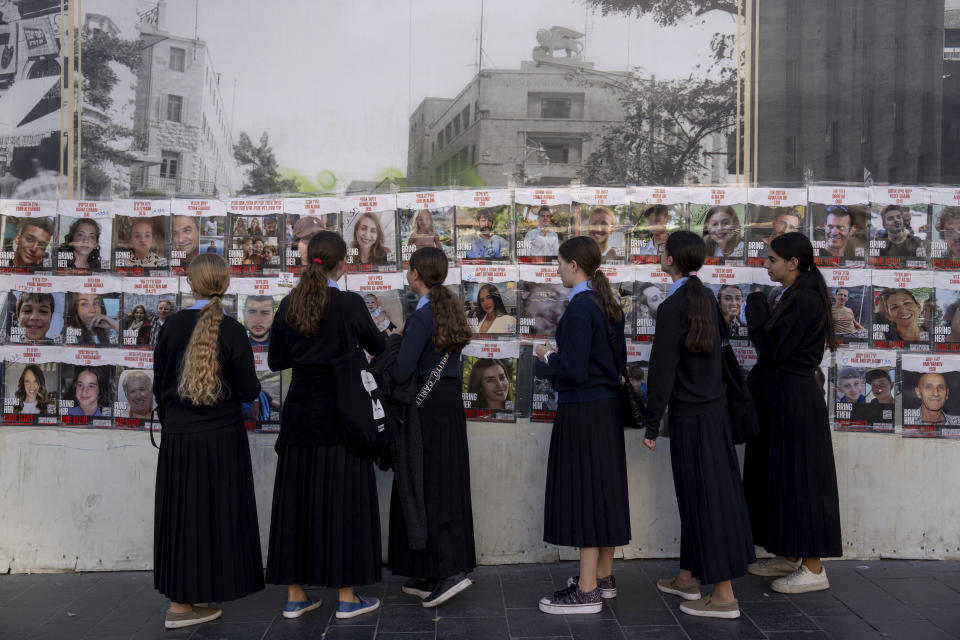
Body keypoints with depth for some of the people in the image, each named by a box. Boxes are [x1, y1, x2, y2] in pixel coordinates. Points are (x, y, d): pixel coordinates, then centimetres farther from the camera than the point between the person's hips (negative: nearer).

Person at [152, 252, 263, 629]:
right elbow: (249, 391, -11)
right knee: (215, 511, 8)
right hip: (221, 436, -3)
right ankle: (183, 606, 14)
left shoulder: (172, 326, -4)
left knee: (181, 513, 14)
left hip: (178, 435, 3)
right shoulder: (231, 330, -13)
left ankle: (181, 597, 23)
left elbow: (159, 384, 4)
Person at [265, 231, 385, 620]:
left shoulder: (289, 305, 1)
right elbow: (379, 349, 1)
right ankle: (347, 597, 11)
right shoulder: (350, 303, -11)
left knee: (297, 497, 11)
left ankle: (295, 596, 19)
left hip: (299, 413, 4)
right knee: (342, 498, 3)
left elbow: (276, 361, 7)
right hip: (339, 413, -4)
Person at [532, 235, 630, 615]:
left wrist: (548, 357, -4)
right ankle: (604, 576, 29)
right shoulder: (606, 304, 9)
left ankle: (587, 591, 6)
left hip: (582, 413, -9)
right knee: (603, 490, 16)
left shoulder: (580, 308, -18)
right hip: (607, 408, 9)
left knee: (583, 492, -2)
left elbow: (574, 370, -23)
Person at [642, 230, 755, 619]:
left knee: (705, 499, -1)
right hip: (714, 409, 8)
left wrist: (652, 425, -10)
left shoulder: (673, 306, -17)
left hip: (689, 415, -8)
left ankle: (724, 596, 6)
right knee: (698, 495, 15)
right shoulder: (706, 299, 6)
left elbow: (662, 370, -17)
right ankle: (688, 578, 28)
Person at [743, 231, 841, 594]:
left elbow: (773, 349, -21)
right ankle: (790, 557, 27)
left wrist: (756, 310, -11)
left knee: (798, 479, -3)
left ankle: (814, 569, 7)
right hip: (779, 398, 10)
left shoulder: (804, 300, -18)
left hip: (795, 401, -10)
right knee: (779, 476, 15)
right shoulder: (791, 296, 12)